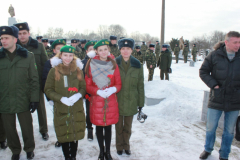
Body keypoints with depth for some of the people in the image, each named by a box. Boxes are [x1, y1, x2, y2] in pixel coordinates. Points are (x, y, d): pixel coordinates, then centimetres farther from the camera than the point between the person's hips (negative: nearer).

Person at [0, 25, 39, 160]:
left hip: (23, 101, -2)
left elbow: (34, 79, -4)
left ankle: (29, 149, 37)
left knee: (27, 128, 11)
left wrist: (34, 99, -8)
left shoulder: (28, 56, -4)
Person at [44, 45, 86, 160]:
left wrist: (78, 95, -15)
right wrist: (61, 98, -15)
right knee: (63, 134, 8)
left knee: (75, 133, 9)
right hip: (61, 109, -1)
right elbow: (48, 90, -2)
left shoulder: (78, 70, 2)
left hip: (77, 109, 1)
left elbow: (83, 87, 6)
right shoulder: (54, 71, -3)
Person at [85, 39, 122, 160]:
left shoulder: (113, 64, 2)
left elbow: (119, 84, 4)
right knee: (99, 127, 12)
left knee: (108, 127, 12)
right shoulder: (91, 64, -4)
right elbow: (88, 85, -3)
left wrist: (112, 89, -17)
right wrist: (98, 91, -19)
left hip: (111, 102, 1)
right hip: (97, 102, -1)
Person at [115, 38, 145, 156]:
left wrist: (141, 102, 2)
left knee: (128, 127, 16)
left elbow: (140, 85, 1)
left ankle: (126, 145, 39)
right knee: (119, 126, 14)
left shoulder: (137, 65, -2)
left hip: (131, 101, 1)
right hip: (117, 101, -1)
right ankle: (120, 146, 35)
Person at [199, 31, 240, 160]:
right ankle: (208, 149, 37)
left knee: (229, 131, 14)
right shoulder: (215, 55, -7)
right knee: (210, 128, 12)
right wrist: (213, 84, -11)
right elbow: (203, 71, -1)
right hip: (216, 100, -1)